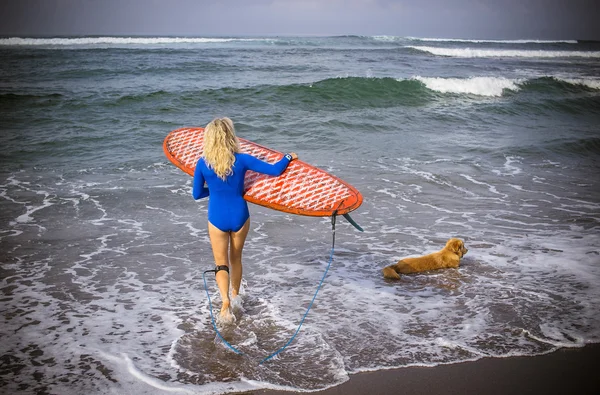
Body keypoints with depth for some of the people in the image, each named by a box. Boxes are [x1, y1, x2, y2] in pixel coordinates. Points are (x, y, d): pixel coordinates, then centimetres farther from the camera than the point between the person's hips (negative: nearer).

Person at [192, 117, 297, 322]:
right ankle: (235, 296, 39)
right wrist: (288, 157, 8)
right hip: (239, 217, 1)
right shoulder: (241, 160, -14)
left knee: (221, 263, 10)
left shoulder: (203, 163, -10)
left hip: (217, 219, -1)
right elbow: (274, 170, -11)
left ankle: (226, 302, -11)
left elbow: (197, 194, 0)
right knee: (235, 258, 23)